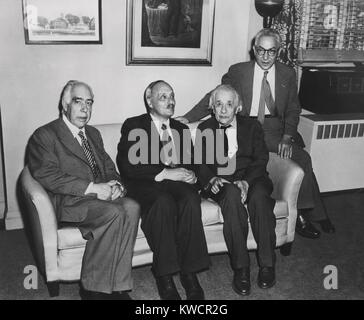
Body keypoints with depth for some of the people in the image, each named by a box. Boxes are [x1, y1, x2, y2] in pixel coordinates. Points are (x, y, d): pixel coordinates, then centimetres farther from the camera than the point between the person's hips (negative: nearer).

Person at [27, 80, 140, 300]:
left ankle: (117, 286, -21)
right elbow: (47, 176, -12)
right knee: (114, 213, -32)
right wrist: (91, 188, -20)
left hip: (101, 195, 6)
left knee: (131, 207, -26)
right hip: (68, 203, -6)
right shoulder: (44, 136, 2)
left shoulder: (93, 134, 25)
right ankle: (94, 288, -17)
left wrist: (116, 185, -4)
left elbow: (109, 167, 21)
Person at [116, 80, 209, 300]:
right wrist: (164, 173, -16)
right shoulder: (133, 126, 8)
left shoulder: (181, 129, 24)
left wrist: (192, 175, -6)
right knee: (163, 202, -36)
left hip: (179, 183, 4)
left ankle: (189, 272, -23)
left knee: (191, 200, -31)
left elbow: (193, 163, 19)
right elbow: (127, 166, -7)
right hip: (147, 185, -3)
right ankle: (164, 275, -25)